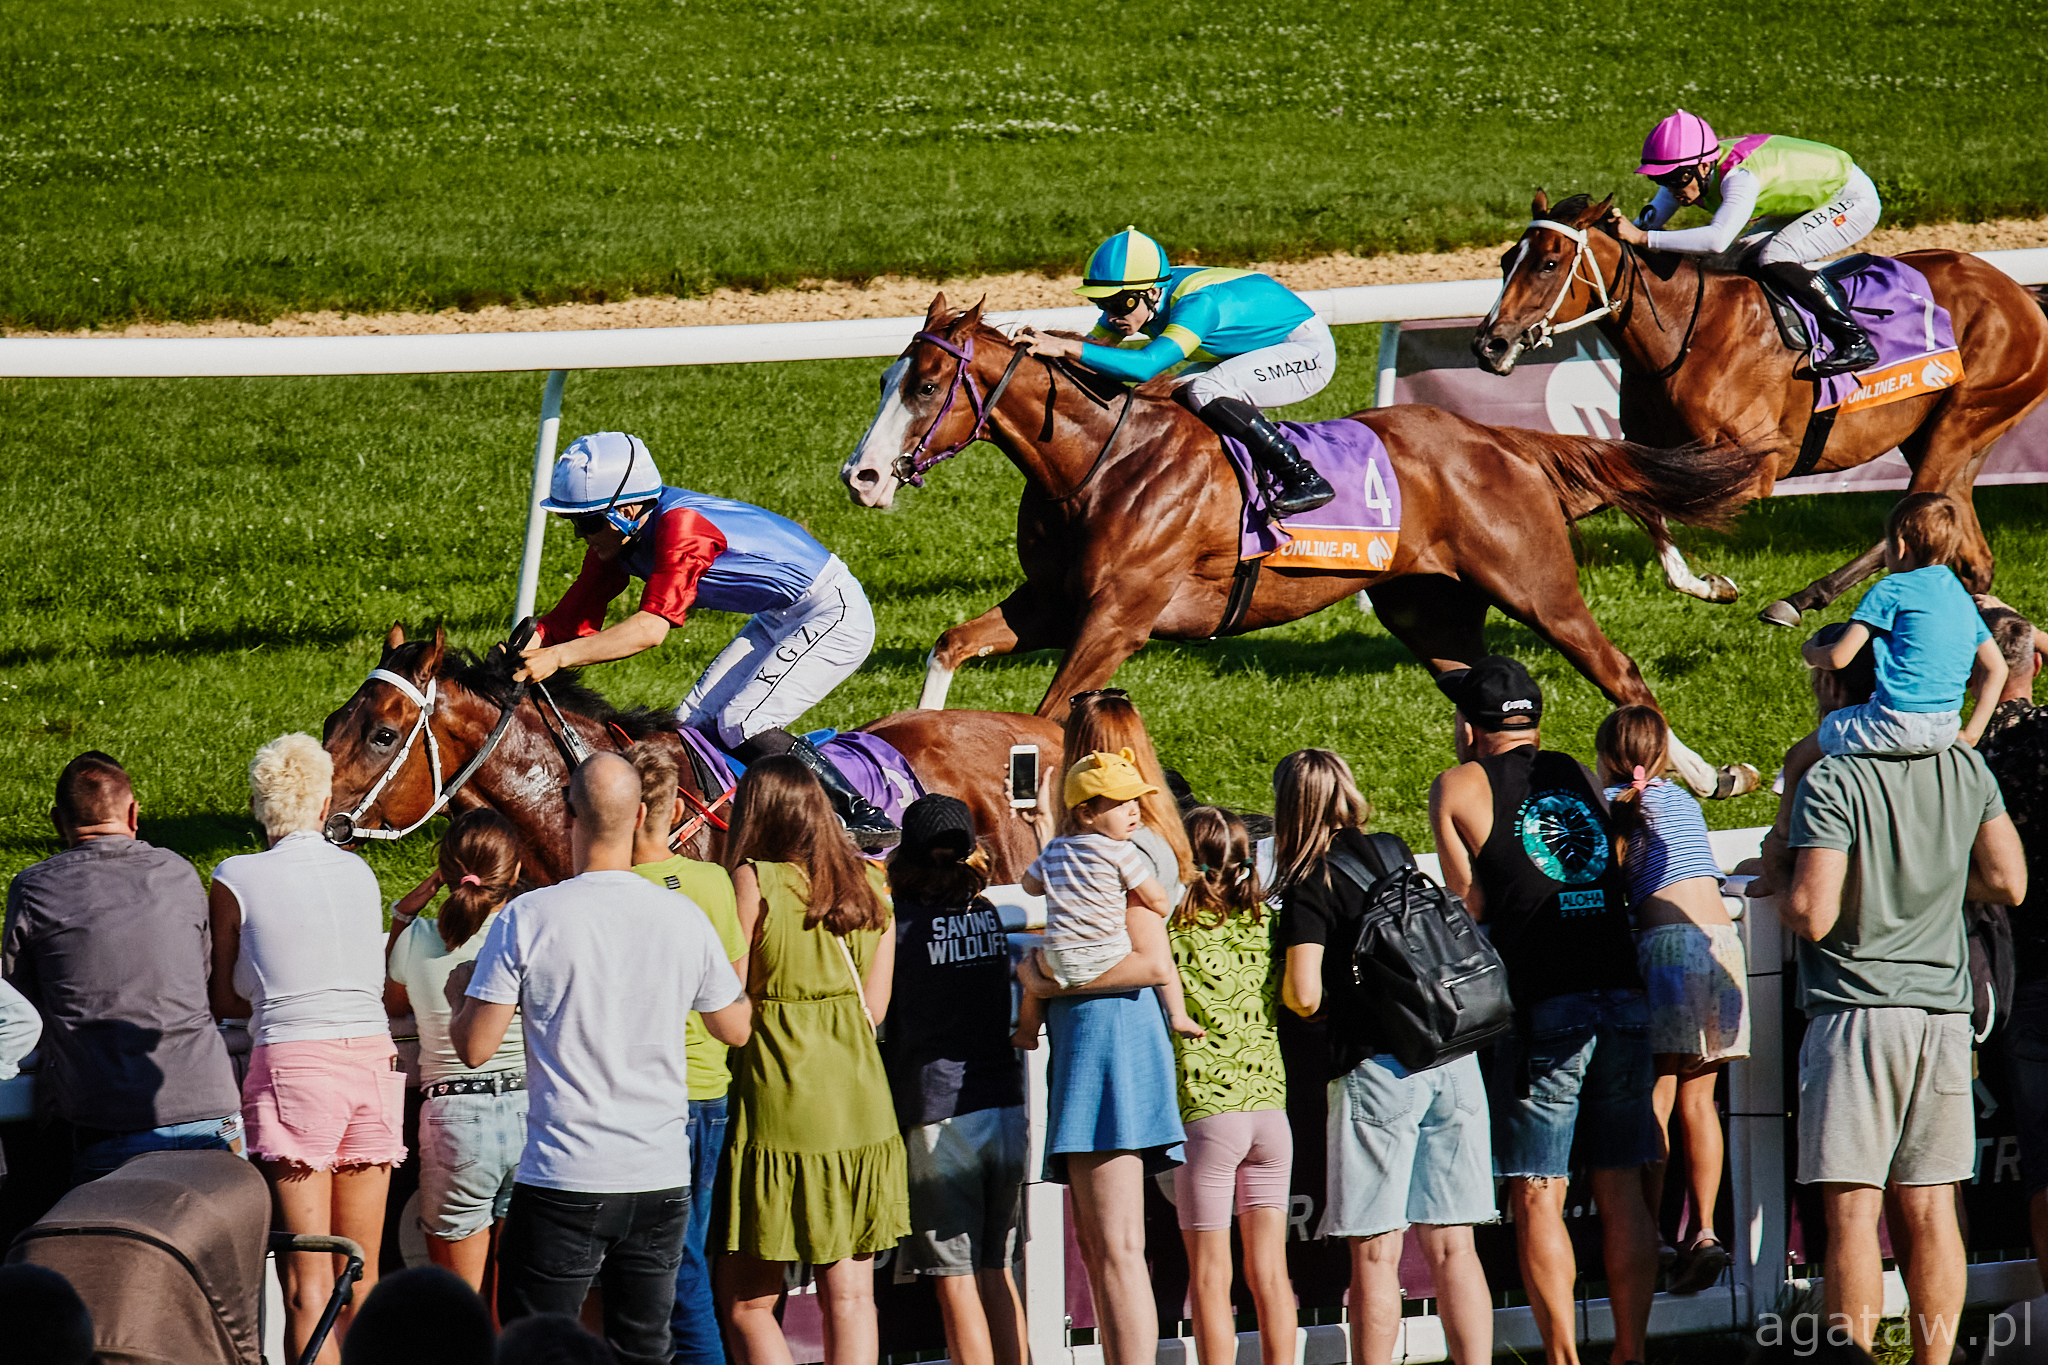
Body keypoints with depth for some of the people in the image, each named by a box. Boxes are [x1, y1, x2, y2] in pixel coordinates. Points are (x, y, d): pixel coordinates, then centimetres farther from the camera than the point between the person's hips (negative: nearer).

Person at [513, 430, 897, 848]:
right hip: (777, 621, 10)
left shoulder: (681, 526, -31)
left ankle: (865, 817, -11)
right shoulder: (614, 539, -3)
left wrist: (557, 657, -40)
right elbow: (573, 619, -4)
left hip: (833, 615, -10)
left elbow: (651, 628, -38)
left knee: (741, 727, -19)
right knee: (694, 724, 2)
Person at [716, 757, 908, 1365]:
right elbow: (874, 1007, 13)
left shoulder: (753, 881, -8)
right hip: (863, 1104, 6)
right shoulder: (867, 883, 8)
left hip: (780, 1105, -6)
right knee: (850, 1296, 7)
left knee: (745, 1302, 1)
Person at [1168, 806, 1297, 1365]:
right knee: (1269, 1271, 8)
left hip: (1207, 1112, -4)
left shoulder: (1177, 933, -8)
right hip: (1270, 1106, 4)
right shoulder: (1266, 925, 4)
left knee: (1209, 1278, 0)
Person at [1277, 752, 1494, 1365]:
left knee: (1375, 1254, 0)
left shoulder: (1309, 889, -5)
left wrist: (1287, 990, 10)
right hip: (1453, 1057, 6)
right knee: (1452, 1247, 6)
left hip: (1376, 1067, -5)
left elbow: (1305, 996, -13)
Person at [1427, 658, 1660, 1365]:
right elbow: (1619, 875, 17)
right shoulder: (1579, 775, 16)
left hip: (1542, 1010, -5)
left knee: (1538, 1197, -1)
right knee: (1621, 1188, 9)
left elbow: (1471, 904, -2)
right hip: (1624, 999, 5)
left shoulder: (1461, 787, 2)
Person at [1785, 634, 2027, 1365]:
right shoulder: (1965, 770, 6)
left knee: (1851, 1208, -4)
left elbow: (1813, 914, -17)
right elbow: (2008, 883, 10)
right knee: (1929, 1208, 9)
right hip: (1944, 1007, 6)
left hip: (1857, 1006, -6)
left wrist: (1783, 897, 4)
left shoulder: (1833, 779, -12)